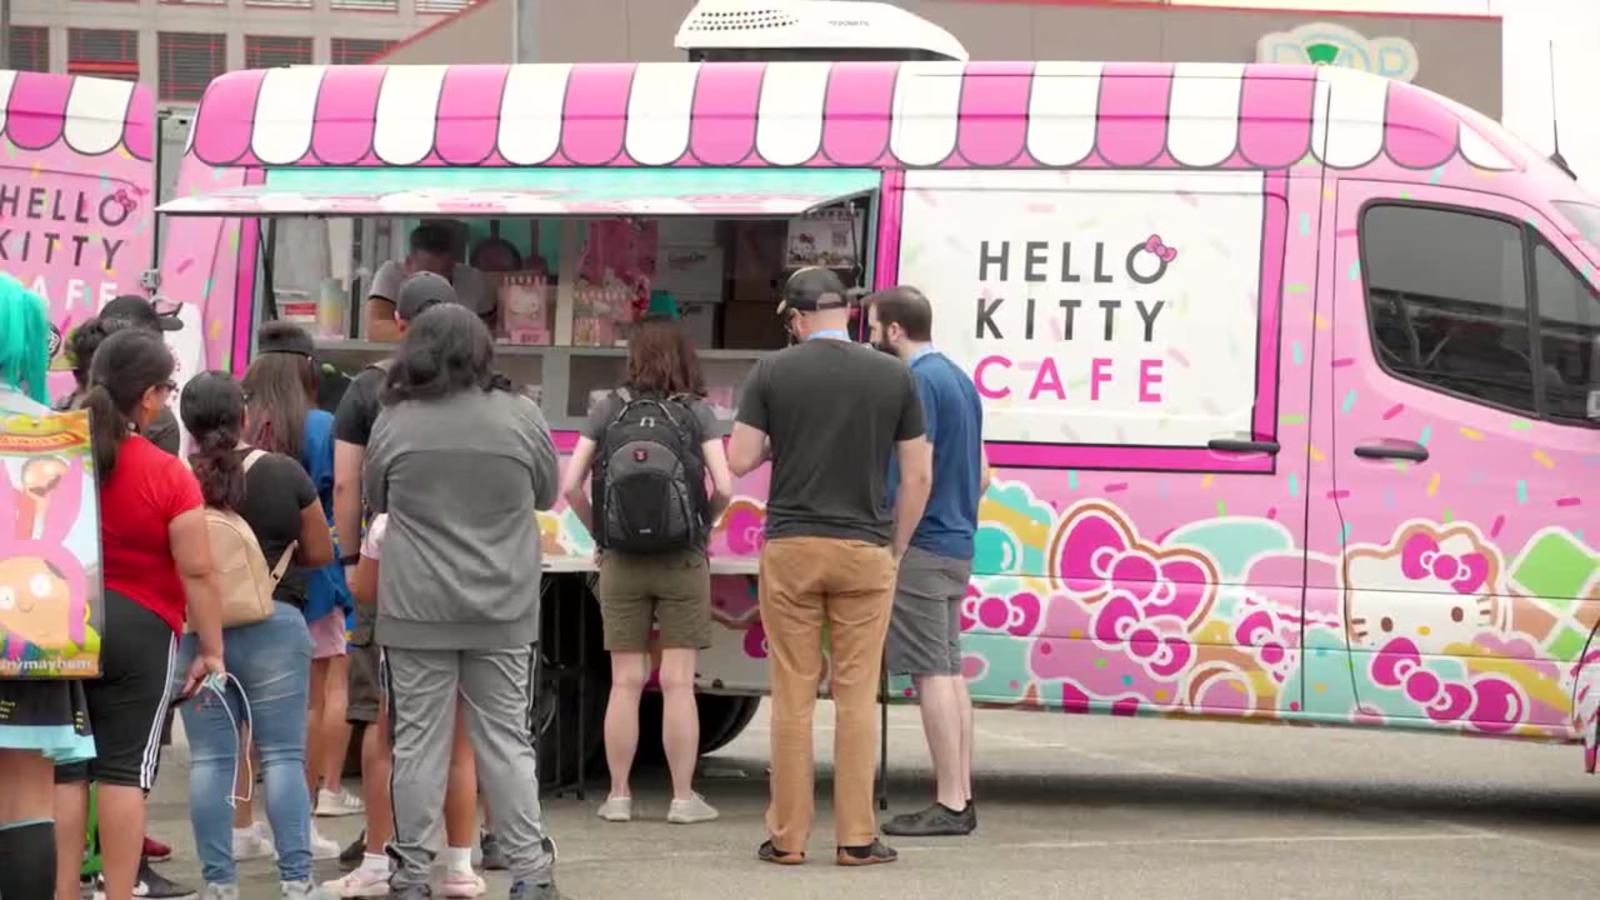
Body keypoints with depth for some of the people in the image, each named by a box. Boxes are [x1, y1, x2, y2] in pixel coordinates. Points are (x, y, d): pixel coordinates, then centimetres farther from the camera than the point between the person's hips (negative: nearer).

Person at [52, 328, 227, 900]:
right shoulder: (168, 476, -11)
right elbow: (197, 572, -11)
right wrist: (211, 650, -3)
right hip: (140, 629, -3)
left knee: (65, 767, 6)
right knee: (124, 768, 1)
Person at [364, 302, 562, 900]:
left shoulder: (394, 424, -4)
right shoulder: (520, 417, -3)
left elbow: (375, 502, 11)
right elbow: (546, 495, 11)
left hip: (417, 611, -1)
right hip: (502, 610, 1)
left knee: (417, 741, 5)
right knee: (506, 740, 7)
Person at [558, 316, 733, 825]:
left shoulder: (609, 410, 1)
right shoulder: (696, 413, -3)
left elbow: (570, 486, -3)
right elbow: (723, 487, -12)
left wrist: (599, 532, 9)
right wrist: (705, 522, 6)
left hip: (621, 564, 1)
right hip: (682, 563, -1)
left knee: (625, 682, 7)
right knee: (678, 683, 2)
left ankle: (618, 796, 10)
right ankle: (683, 798, 5)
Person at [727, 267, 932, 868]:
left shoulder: (772, 373, -2)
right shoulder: (893, 377, 1)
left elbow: (740, 461, -3)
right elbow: (917, 476, 2)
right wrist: (896, 549, 12)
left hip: (790, 548, 0)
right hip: (864, 549, 0)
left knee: (793, 695, 4)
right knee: (856, 696, 3)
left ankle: (787, 836, 6)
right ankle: (856, 839, 3)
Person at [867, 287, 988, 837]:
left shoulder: (919, 383, -14)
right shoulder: (959, 380, 15)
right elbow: (981, 475, 20)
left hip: (921, 545, -9)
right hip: (957, 544, 9)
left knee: (932, 672, -8)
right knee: (950, 669, 11)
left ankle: (949, 804, -9)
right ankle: (961, 798, 13)